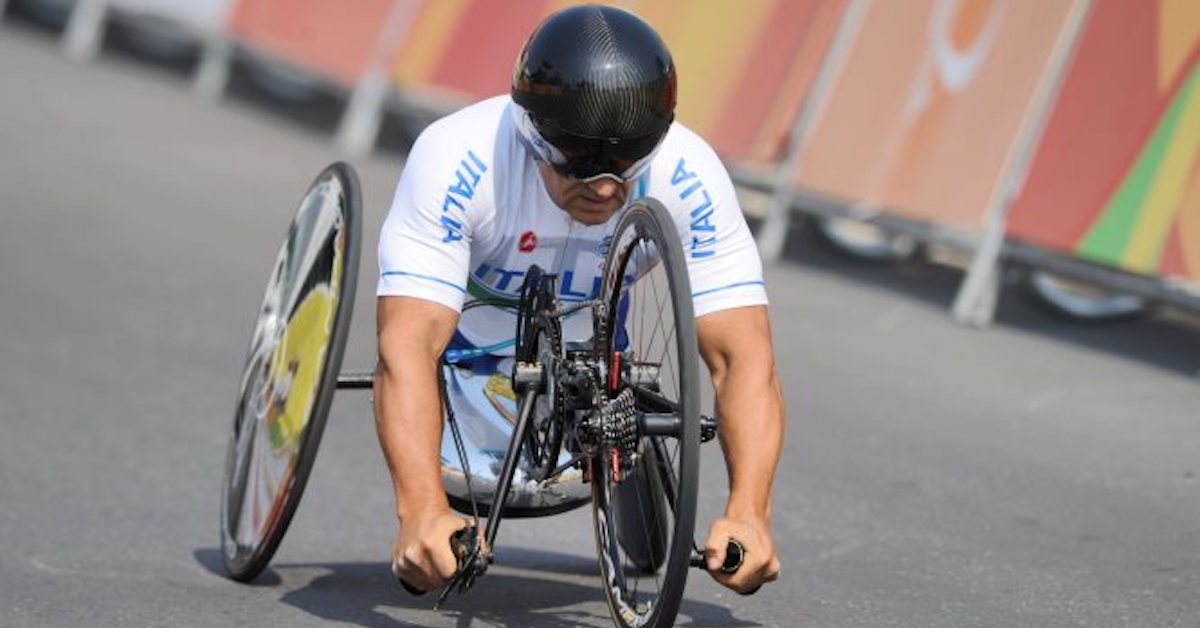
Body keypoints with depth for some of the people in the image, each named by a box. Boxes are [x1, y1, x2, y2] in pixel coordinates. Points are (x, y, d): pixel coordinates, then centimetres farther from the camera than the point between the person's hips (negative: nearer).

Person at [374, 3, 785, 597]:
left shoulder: (691, 179, -32)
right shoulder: (455, 161, -40)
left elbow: (743, 358, -35)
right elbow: (408, 348, -47)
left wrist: (748, 512, -51)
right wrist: (423, 513, -62)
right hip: (467, 336, -2)